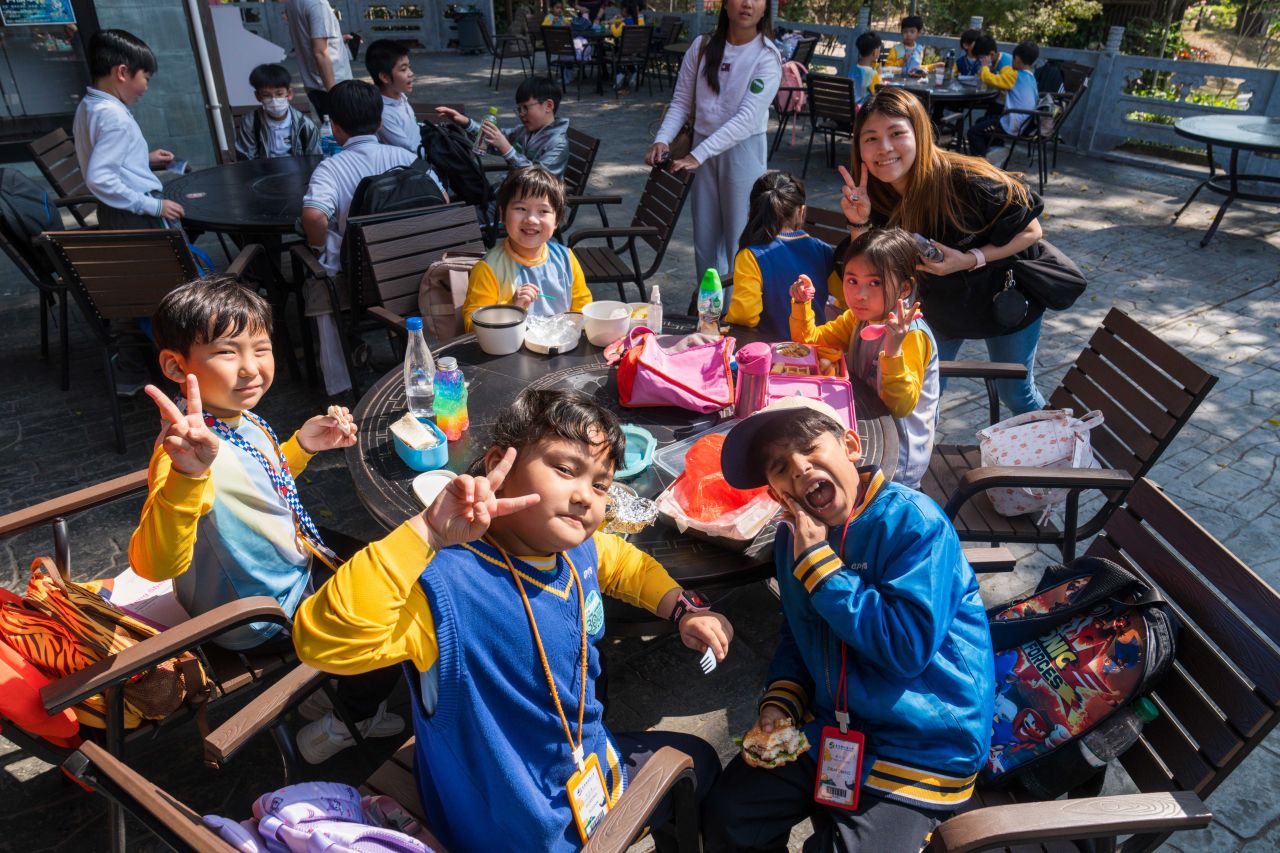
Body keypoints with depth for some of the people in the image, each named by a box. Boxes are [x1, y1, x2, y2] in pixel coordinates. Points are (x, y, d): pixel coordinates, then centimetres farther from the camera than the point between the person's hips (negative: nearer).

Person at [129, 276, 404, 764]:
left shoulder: (241, 418, -7)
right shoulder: (187, 449, -34)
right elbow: (155, 564, -48)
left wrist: (302, 445, -3)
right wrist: (186, 473, -64)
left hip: (293, 564, 9)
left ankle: (332, 691, 43)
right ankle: (340, 726, 30)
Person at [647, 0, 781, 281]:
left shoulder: (767, 57, -11)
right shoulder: (702, 46, 0)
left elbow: (747, 118, -20)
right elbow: (681, 102, 3)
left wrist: (697, 155, -28)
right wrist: (662, 139, -16)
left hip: (743, 151, -4)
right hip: (703, 147, 4)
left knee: (739, 238, 1)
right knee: (704, 235, 12)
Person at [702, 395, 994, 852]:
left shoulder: (914, 522, -21)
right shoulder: (793, 538, 0)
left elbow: (906, 646, -28)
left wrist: (817, 562, -25)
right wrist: (779, 704, -4)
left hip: (925, 748, -6)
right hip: (830, 730, 6)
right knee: (726, 816, 7)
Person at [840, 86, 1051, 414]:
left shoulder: (967, 181, -34)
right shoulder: (874, 194, -20)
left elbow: (1031, 231, -21)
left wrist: (970, 260, -33)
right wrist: (860, 224, -33)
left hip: (1005, 298, -3)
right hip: (939, 305, 3)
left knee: (1015, 393, 15)